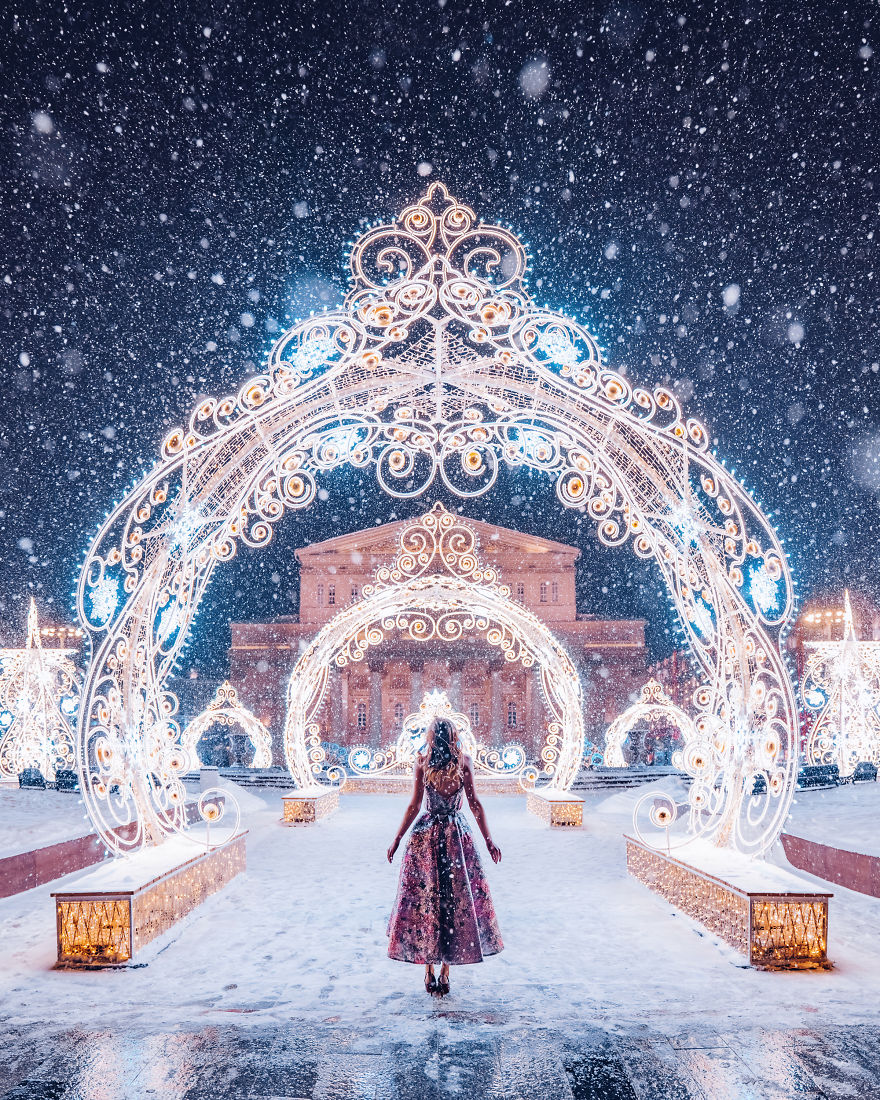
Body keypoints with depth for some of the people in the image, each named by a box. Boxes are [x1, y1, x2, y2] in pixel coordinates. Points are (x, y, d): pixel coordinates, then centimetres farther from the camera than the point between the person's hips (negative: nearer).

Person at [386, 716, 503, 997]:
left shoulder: (421, 762, -4)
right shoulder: (464, 761, -2)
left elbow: (414, 806, -6)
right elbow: (474, 804, -5)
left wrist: (396, 840, 3)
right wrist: (488, 840, 2)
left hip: (425, 836, 0)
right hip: (457, 836, 0)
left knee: (422, 900, 9)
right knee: (456, 901, 8)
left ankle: (429, 971, 11)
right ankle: (445, 972, 9)